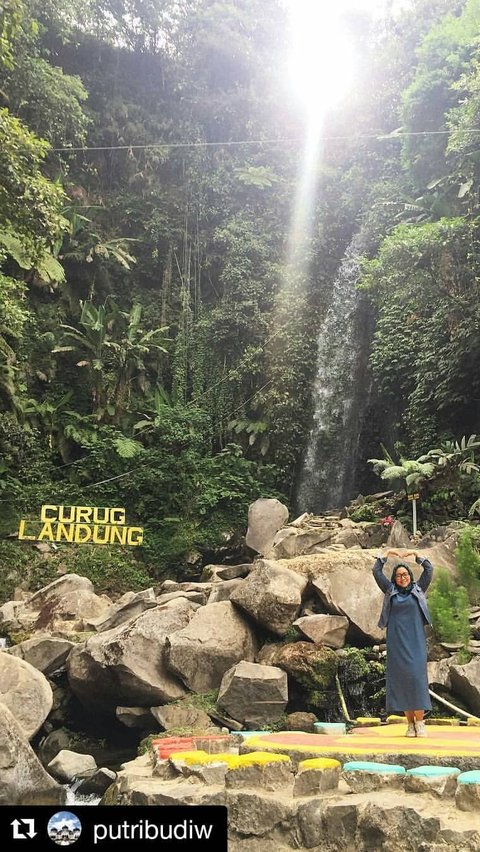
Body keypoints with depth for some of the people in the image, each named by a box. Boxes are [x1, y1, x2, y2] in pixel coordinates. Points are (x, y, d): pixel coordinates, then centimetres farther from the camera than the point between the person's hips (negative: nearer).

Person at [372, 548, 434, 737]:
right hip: (397, 641, 1)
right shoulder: (390, 590, 10)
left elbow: (429, 569, 3)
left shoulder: (418, 589, 11)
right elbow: (376, 571, 4)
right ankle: (410, 723, 2)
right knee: (401, 678, -2)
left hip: (415, 640, 0)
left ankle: (420, 722, -7)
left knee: (417, 676, -10)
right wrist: (387, 553, 5)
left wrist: (415, 554, 2)